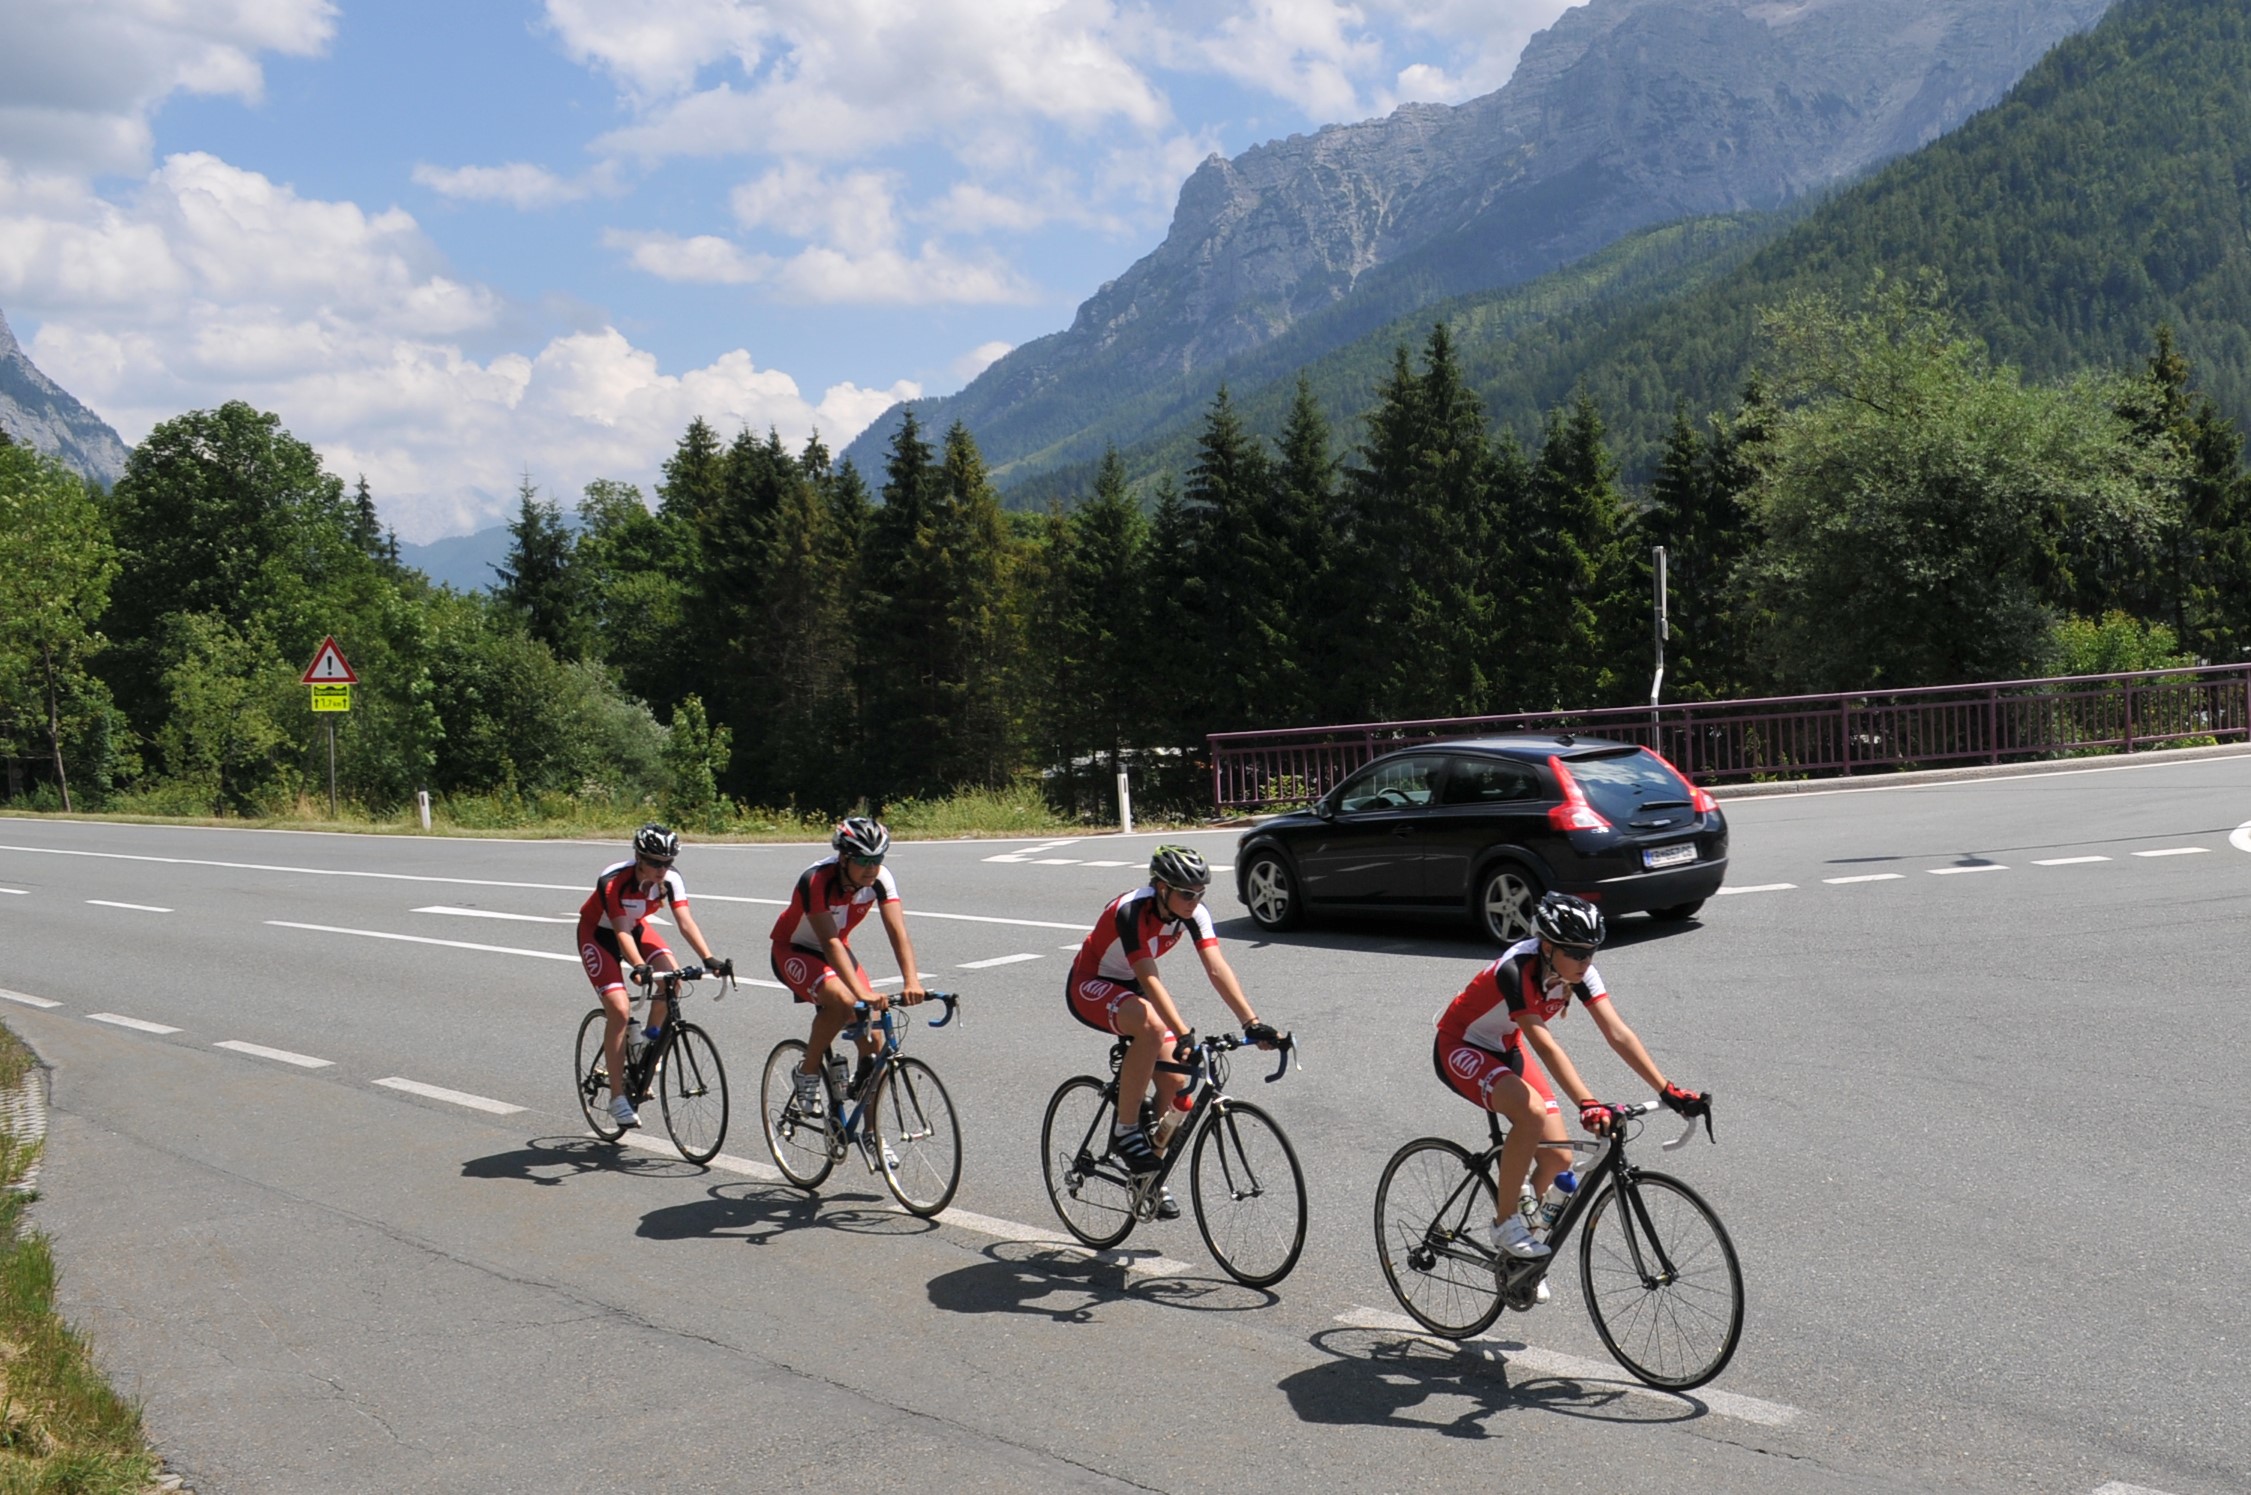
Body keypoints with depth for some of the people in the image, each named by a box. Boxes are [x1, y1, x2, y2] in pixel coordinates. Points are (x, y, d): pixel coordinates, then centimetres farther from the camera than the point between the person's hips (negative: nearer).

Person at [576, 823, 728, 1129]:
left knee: (672, 974, -23)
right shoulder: (613, 882, -33)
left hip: (636, 928, 5)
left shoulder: (671, 880, -21)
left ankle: (650, 1041, 0)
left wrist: (708, 958, -41)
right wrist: (638, 966, -54)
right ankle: (617, 1097, -10)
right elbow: (621, 931, -38)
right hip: (598, 935, -5)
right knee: (620, 1010, -18)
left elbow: (685, 921, -28)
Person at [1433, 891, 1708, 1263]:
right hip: (1460, 1049, -7)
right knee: (1531, 1112, -35)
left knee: (1558, 1158, -4)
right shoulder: (1515, 970, -35)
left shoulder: (1578, 972, -16)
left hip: (1505, 1049, 7)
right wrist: (1587, 1105, -50)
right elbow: (1544, 1045, -41)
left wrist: (1668, 1091, -29)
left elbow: (1618, 1033, -21)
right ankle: (1506, 1224, -16)